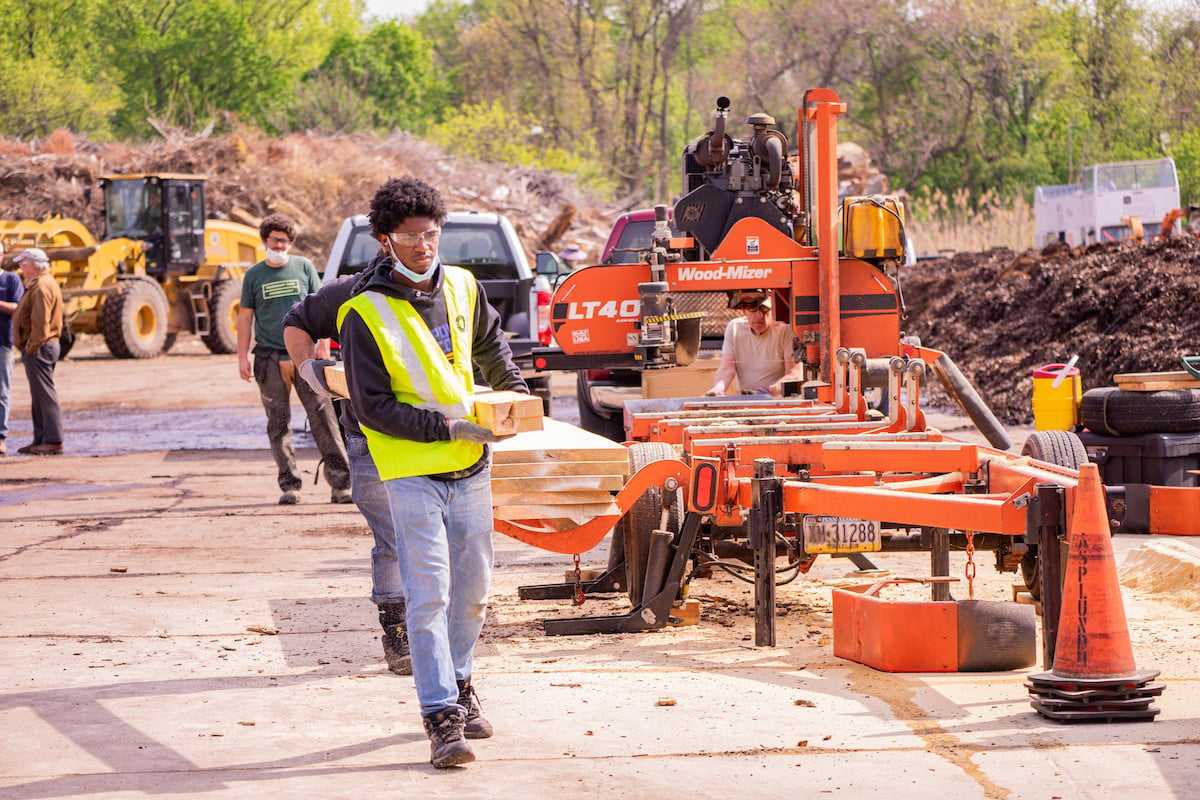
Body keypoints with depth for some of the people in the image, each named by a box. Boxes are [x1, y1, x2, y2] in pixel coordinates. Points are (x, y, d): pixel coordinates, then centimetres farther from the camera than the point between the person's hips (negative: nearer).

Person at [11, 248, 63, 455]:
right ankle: (41, 440, 18)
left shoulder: (41, 287, -16)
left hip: (38, 347, -11)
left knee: (45, 394, -10)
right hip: (46, 345, 11)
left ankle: (53, 441, -11)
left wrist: (33, 345, -20)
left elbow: (40, 321, -23)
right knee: (39, 395, 14)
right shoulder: (39, 284, 19)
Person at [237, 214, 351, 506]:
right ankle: (289, 484, 7)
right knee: (278, 423, 2)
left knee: (323, 415, -8)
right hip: (270, 359, 1)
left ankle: (340, 482, -8)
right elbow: (245, 317, 11)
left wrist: (323, 348, 3)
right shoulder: (254, 275, 9)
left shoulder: (304, 267, 9)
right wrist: (243, 357, 3)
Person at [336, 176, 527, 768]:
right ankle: (442, 718, -13)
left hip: (471, 468, 6)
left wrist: (514, 389, 15)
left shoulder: (461, 287, 5)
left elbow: (490, 343, 28)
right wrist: (447, 425, -19)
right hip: (411, 472, -6)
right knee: (428, 597, -11)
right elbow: (372, 407, -14)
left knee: (471, 591, 15)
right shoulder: (365, 314, -12)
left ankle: (457, 685, 34)